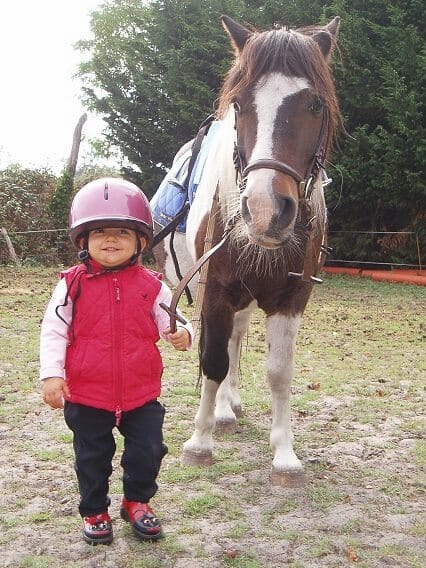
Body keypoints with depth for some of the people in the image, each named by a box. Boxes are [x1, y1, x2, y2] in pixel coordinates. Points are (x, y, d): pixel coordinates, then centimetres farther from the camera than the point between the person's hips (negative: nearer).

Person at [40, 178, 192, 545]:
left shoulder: (151, 286, -3)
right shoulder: (73, 285, -7)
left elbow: (171, 321, -1)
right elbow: (53, 331, -6)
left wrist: (182, 334, -25)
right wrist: (51, 374, -14)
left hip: (142, 393, 1)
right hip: (87, 394, -1)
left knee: (147, 452, 10)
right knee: (93, 457, 13)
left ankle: (137, 501, 36)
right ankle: (94, 511, 35)